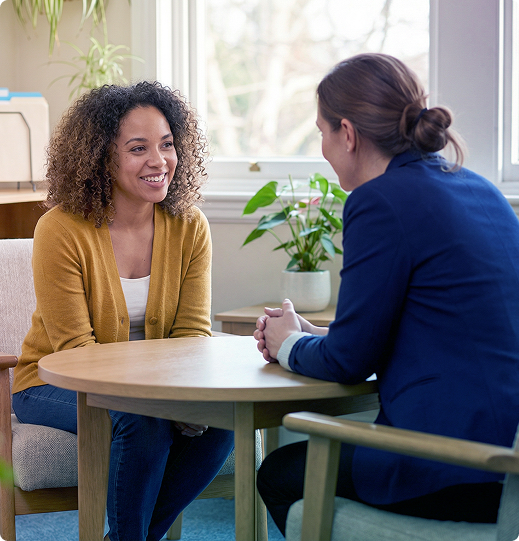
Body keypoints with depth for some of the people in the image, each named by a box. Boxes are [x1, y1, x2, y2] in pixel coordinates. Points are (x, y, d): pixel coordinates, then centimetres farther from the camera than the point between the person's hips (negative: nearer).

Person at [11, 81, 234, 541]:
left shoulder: (189, 227, -4)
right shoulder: (61, 230, -18)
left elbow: (193, 332, -4)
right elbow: (75, 349, -19)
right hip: (54, 385, -4)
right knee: (144, 420, -32)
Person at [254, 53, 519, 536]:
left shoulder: (381, 200, -13)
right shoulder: (479, 191, 14)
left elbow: (348, 361, -8)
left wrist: (288, 343, 14)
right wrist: (310, 335, 23)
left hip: (458, 478, -9)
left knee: (279, 473, 14)